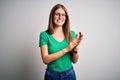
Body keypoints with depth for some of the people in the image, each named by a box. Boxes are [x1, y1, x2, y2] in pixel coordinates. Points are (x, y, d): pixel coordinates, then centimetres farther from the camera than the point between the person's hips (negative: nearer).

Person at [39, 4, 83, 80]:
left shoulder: (72, 34, -3)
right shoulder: (44, 35, -10)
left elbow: (74, 60, 0)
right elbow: (45, 59, -18)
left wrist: (75, 49, -20)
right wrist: (66, 49, -24)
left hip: (69, 74, 2)